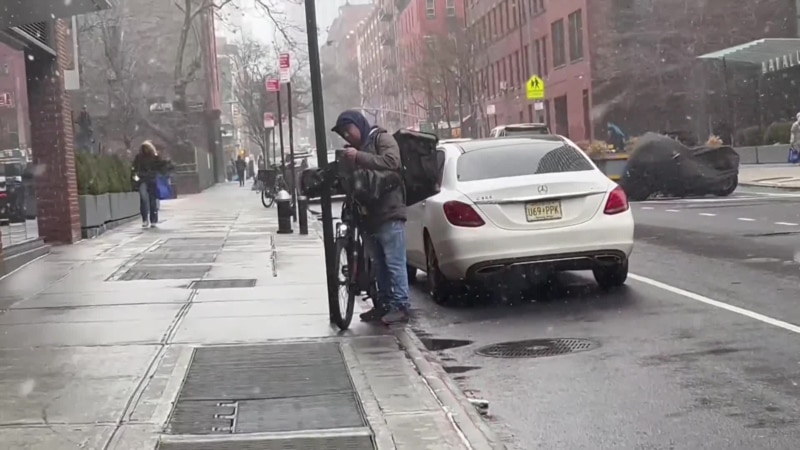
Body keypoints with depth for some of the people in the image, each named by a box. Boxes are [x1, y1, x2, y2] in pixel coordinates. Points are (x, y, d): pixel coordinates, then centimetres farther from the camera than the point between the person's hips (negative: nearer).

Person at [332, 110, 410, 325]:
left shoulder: (382, 138, -4)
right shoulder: (358, 147, 22)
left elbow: (391, 161, -22)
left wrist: (359, 158, -25)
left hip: (389, 213, -9)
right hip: (370, 214, 9)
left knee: (394, 263, -8)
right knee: (379, 264, 12)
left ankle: (400, 306, -6)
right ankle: (384, 303, 18)